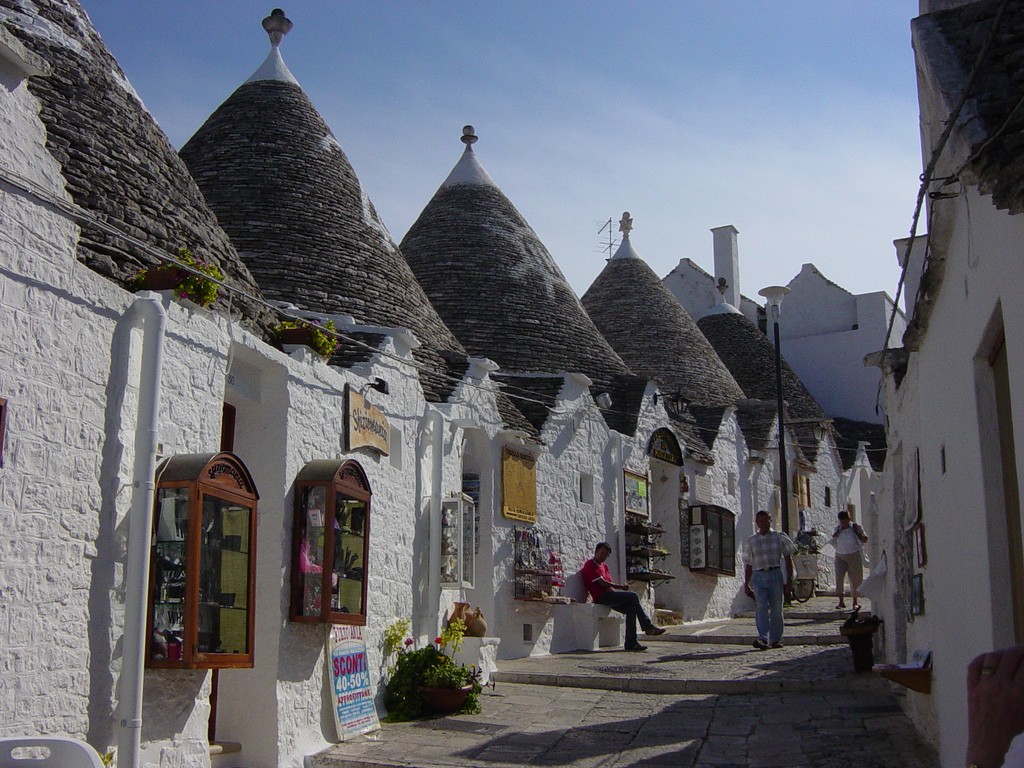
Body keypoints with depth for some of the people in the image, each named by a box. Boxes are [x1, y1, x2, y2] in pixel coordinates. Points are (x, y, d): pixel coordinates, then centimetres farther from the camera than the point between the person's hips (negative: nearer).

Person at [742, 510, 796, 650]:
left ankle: (776, 639, 14)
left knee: (776, 608, 3)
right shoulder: (751, 541, 11)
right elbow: (748, 565, 15)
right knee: (762, 607, -13)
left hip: (775, 575, 0)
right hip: (758, 576, 0)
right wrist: (746, 584, 11)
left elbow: (788, 559, 7)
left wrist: (789, 580, 1)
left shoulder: (779, 538, 6)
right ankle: (763, 639, -23)